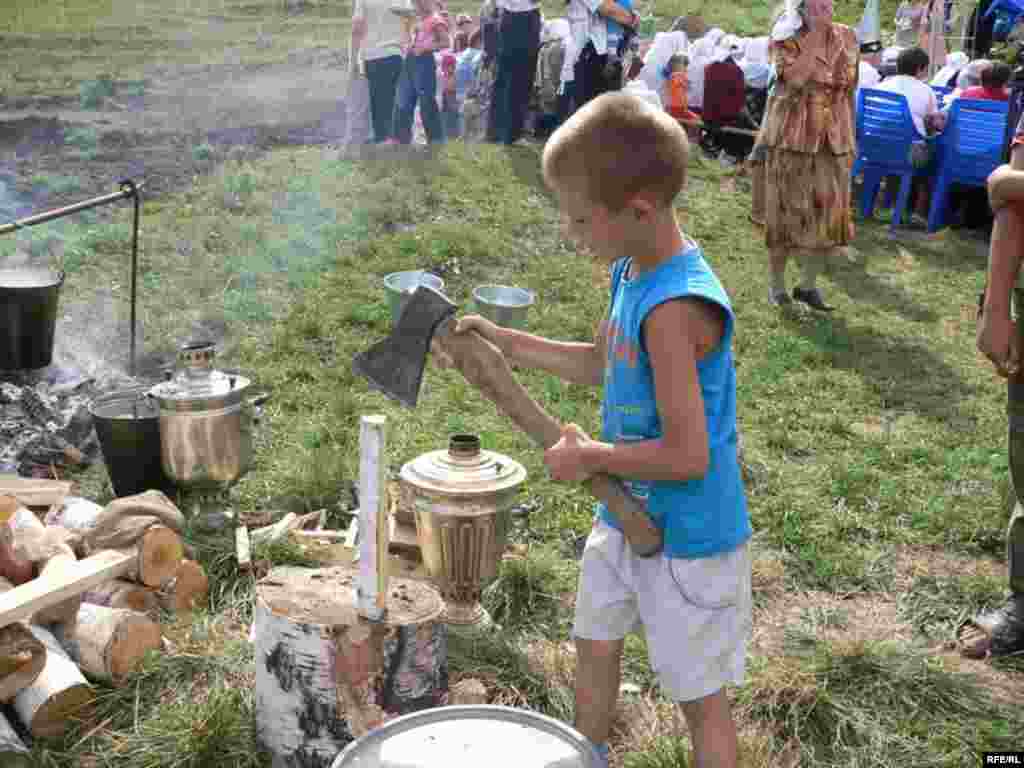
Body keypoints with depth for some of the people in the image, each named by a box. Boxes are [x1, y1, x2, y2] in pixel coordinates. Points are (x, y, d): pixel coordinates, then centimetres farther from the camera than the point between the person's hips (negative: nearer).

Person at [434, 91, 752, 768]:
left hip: (689, 539, -9)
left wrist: (591, 456, -16)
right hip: (627, 514, 10)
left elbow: (687, 455, -30)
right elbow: (599, 363, 14)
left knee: (700, 698, 10)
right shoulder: (633, 271, -2)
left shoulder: (674, 307, -31)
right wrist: (505, 343, 7)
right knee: (595, 643, 27)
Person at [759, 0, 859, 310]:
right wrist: (816, 33, -19)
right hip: (790, 140, -4)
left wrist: (850, 139, 12)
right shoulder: (785, 39, -6)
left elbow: (848, 91, 14)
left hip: (833, 142, 4)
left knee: (831, 217, 5)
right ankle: (777, 285, 19)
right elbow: (795, 78, -25)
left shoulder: (847, 38, 7)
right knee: (786, 214, 4)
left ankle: (808, 284, 21)